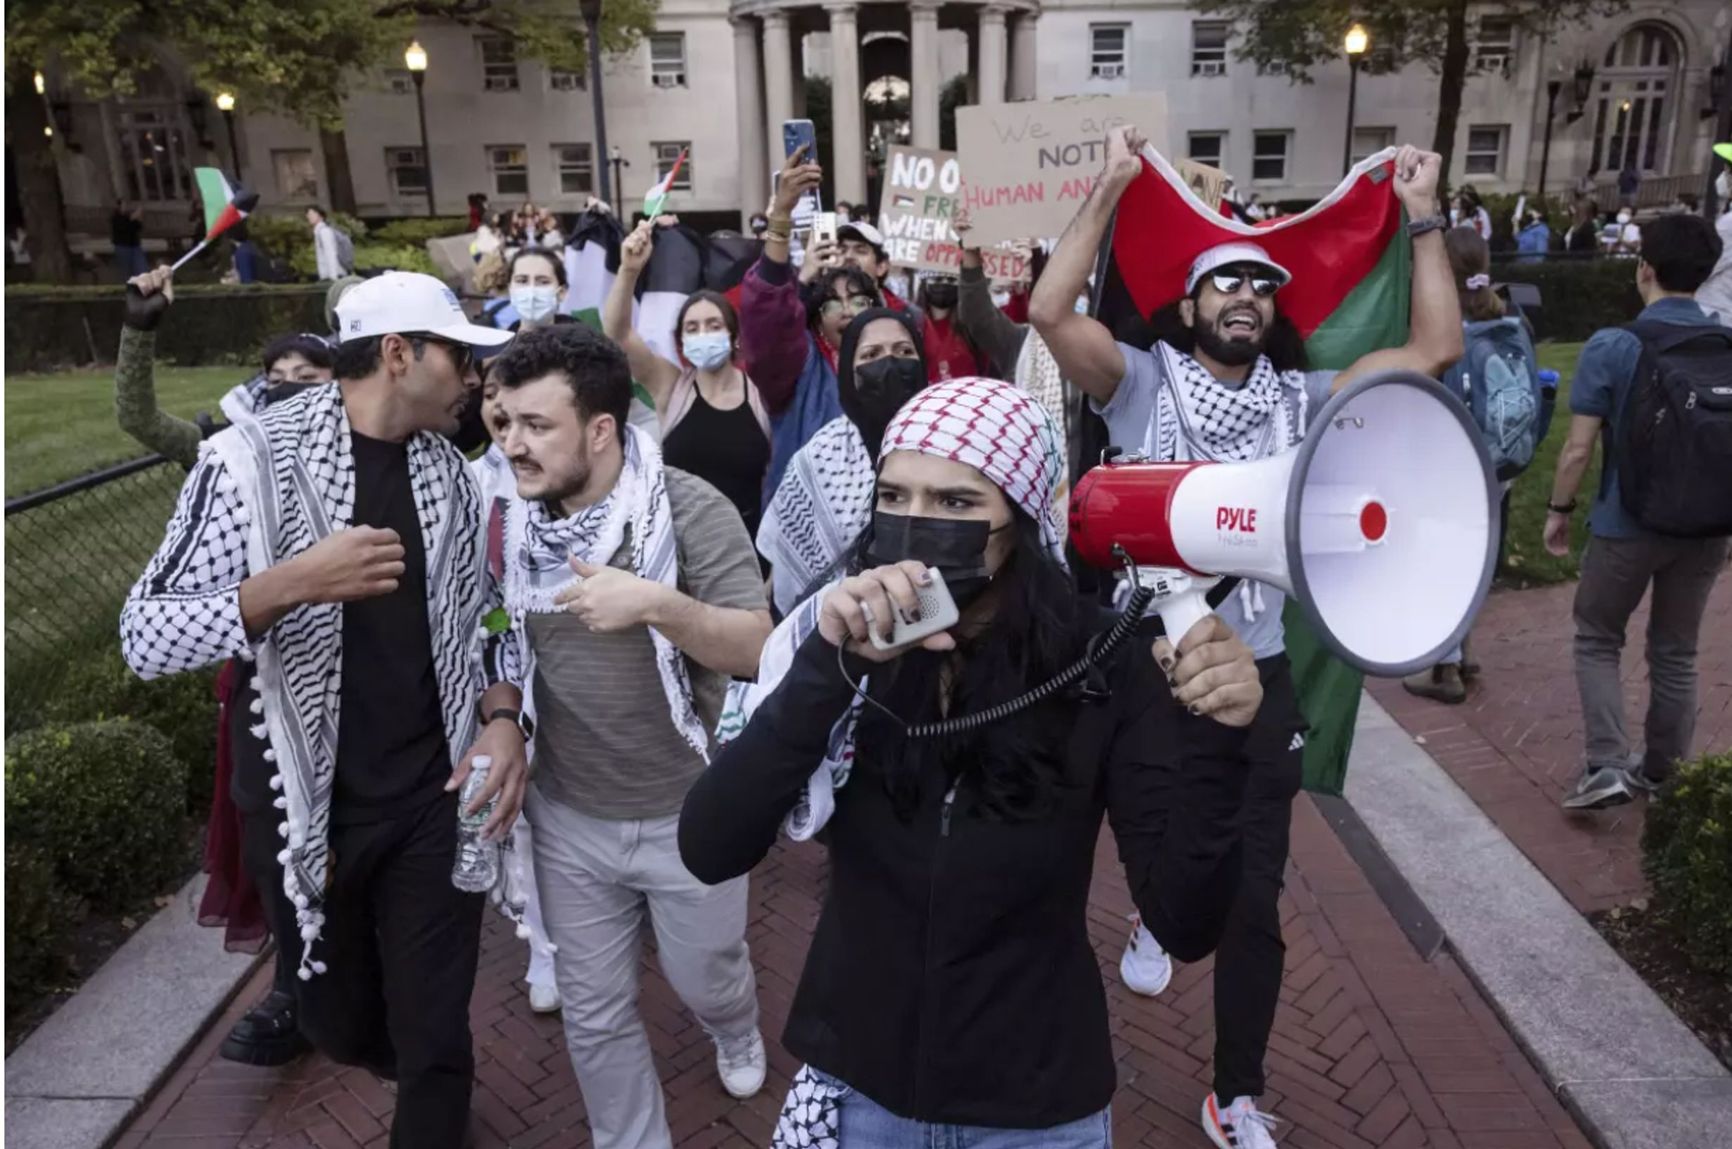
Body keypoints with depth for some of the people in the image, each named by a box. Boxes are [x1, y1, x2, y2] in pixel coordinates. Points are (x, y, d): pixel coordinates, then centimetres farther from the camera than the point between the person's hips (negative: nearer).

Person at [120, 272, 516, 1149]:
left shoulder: (448, 470, 1)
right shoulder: (253, 458, -13)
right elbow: (145, 637, -16)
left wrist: (504, 719, -10)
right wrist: (290, 583, -32)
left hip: (436, 798, 2)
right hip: (309, 807, -2)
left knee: (437, 1040, 5)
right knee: (344, 1025, 21)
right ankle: (411, 1063, 55)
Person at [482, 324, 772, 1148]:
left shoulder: (689, 509, -19)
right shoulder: (513, 523, -5)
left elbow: (756, 651, -24)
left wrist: (659, 605, -39)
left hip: (688, 813, -3)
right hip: (567, 817, 3)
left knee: (706, 978, 21)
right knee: (594, 1015, 15)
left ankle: (737, 1031, 57)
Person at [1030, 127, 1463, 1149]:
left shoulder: (1303, 398, 4)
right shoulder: (1144, 383, -4)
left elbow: (1437, 347, 1)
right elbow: (1050, 311, -18)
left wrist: (1424, 218, 1)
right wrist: (1113, 187, -16)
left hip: (1258, 672, 3)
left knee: (1253, 899, 8)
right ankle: (1156, 914, 54)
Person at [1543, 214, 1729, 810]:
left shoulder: (1611, 345, -12)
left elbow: (1579, 448, -13)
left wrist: (1559, 509, 1)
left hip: (1627, 523, -4)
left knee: (1597, 640, 13)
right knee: (1675, 651, 16)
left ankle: (1607, 765, 1)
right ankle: (1664, 775, 27)